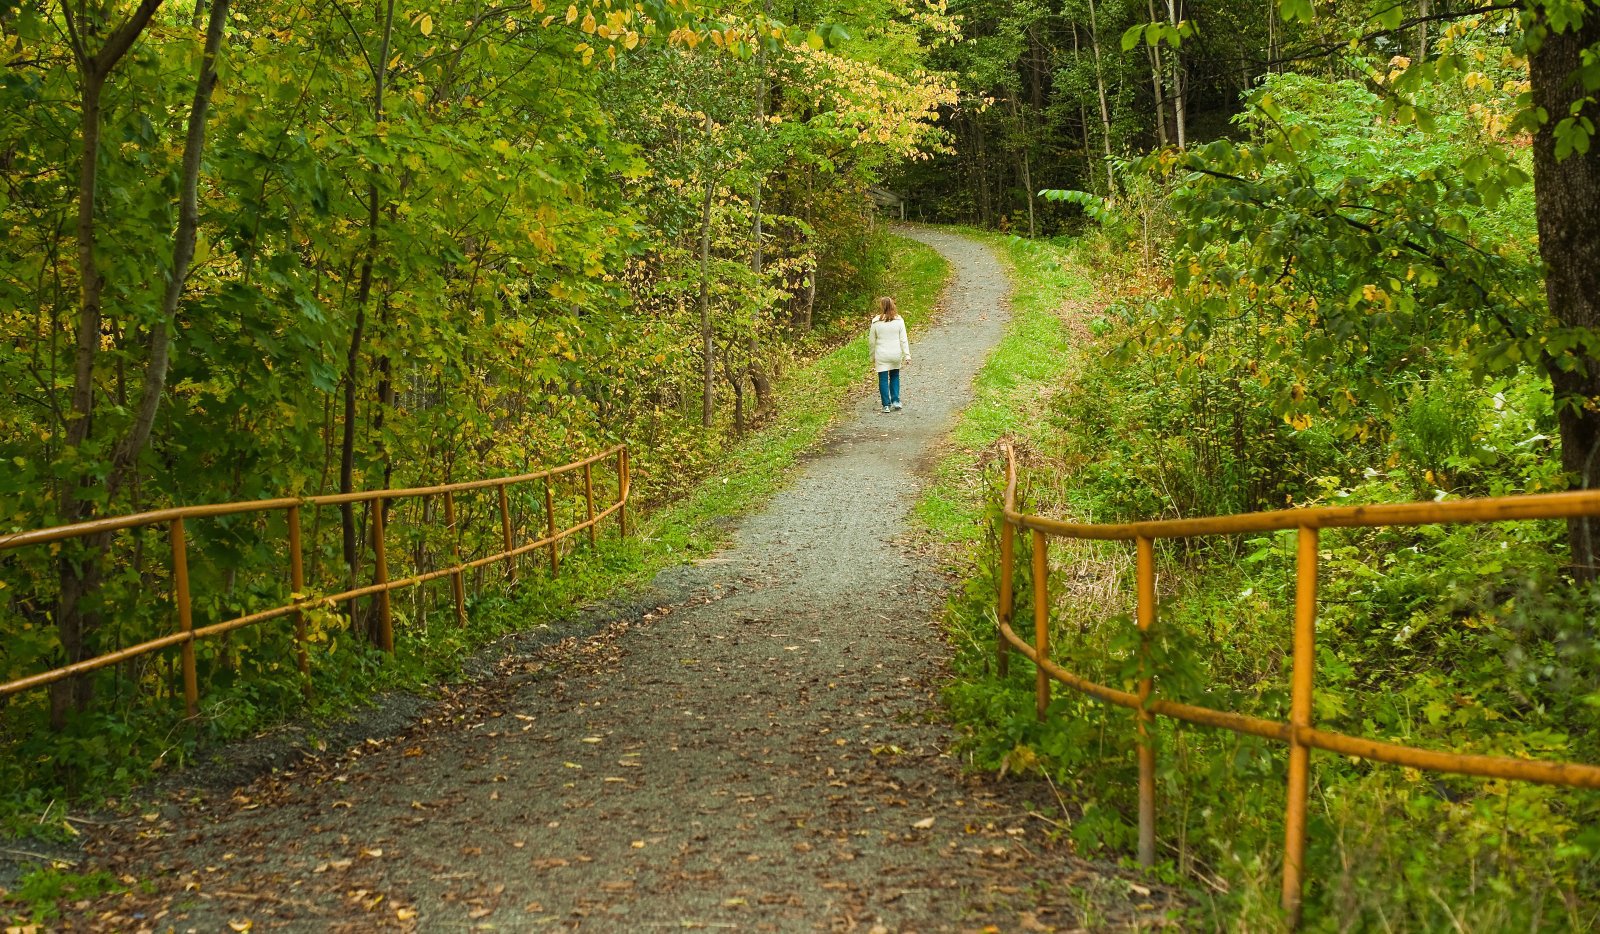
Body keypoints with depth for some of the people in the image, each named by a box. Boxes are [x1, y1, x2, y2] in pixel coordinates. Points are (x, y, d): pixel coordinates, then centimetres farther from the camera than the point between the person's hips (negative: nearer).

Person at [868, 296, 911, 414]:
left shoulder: (876, 322, -7)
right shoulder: (899, 320, -4)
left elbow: (871, 341, -1)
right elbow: (903, 339, -3)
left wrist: (872, 357, 10)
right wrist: (907, 355, 0)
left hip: (881, 356, -2)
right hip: (896, 354, 2)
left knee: (883, 380, 5)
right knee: (894, 377, 20)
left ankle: (886, 405, 4)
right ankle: (895, 401, 12)